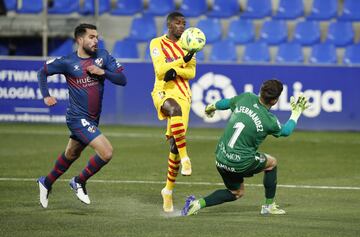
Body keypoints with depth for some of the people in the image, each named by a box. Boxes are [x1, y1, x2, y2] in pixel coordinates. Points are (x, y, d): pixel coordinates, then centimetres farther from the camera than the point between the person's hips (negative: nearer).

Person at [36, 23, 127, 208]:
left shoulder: (103, 56, 2)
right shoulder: (68, 62, -8)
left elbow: (122, 79, -2)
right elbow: (43, 72, 6)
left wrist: (102, 72, -16)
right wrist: (46, 96, -3)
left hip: (93, 119, 6)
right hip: (78, 118, -6)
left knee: (71, 155, 22)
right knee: (106, 152, -19)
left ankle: (46, 182, 45)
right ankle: (79, 182, 2)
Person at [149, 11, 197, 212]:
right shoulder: (157, 43, 4)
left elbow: (192, 72, 5)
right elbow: (160, 70, -8)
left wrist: (175, 70, -13)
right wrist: (183, 61, -13)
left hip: (182, 95, 4)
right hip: (163, 92, -4)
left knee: (175, 144, 1)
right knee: (175, 109, -41)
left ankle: (169, 190, 14)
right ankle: (185, 158, -39)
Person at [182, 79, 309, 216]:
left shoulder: (246, 98, -3)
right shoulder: (269, 120, -15)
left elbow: (226, 103, 17)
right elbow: (285, 131, 7)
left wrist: (212, 107, 38)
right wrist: (296, 113, 22)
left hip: (221, 158, 6)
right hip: (240, 163, -6)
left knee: (237, 192, 25)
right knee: (272, 162, 21)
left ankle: (198, 203, 7)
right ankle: (269, 206, 27)